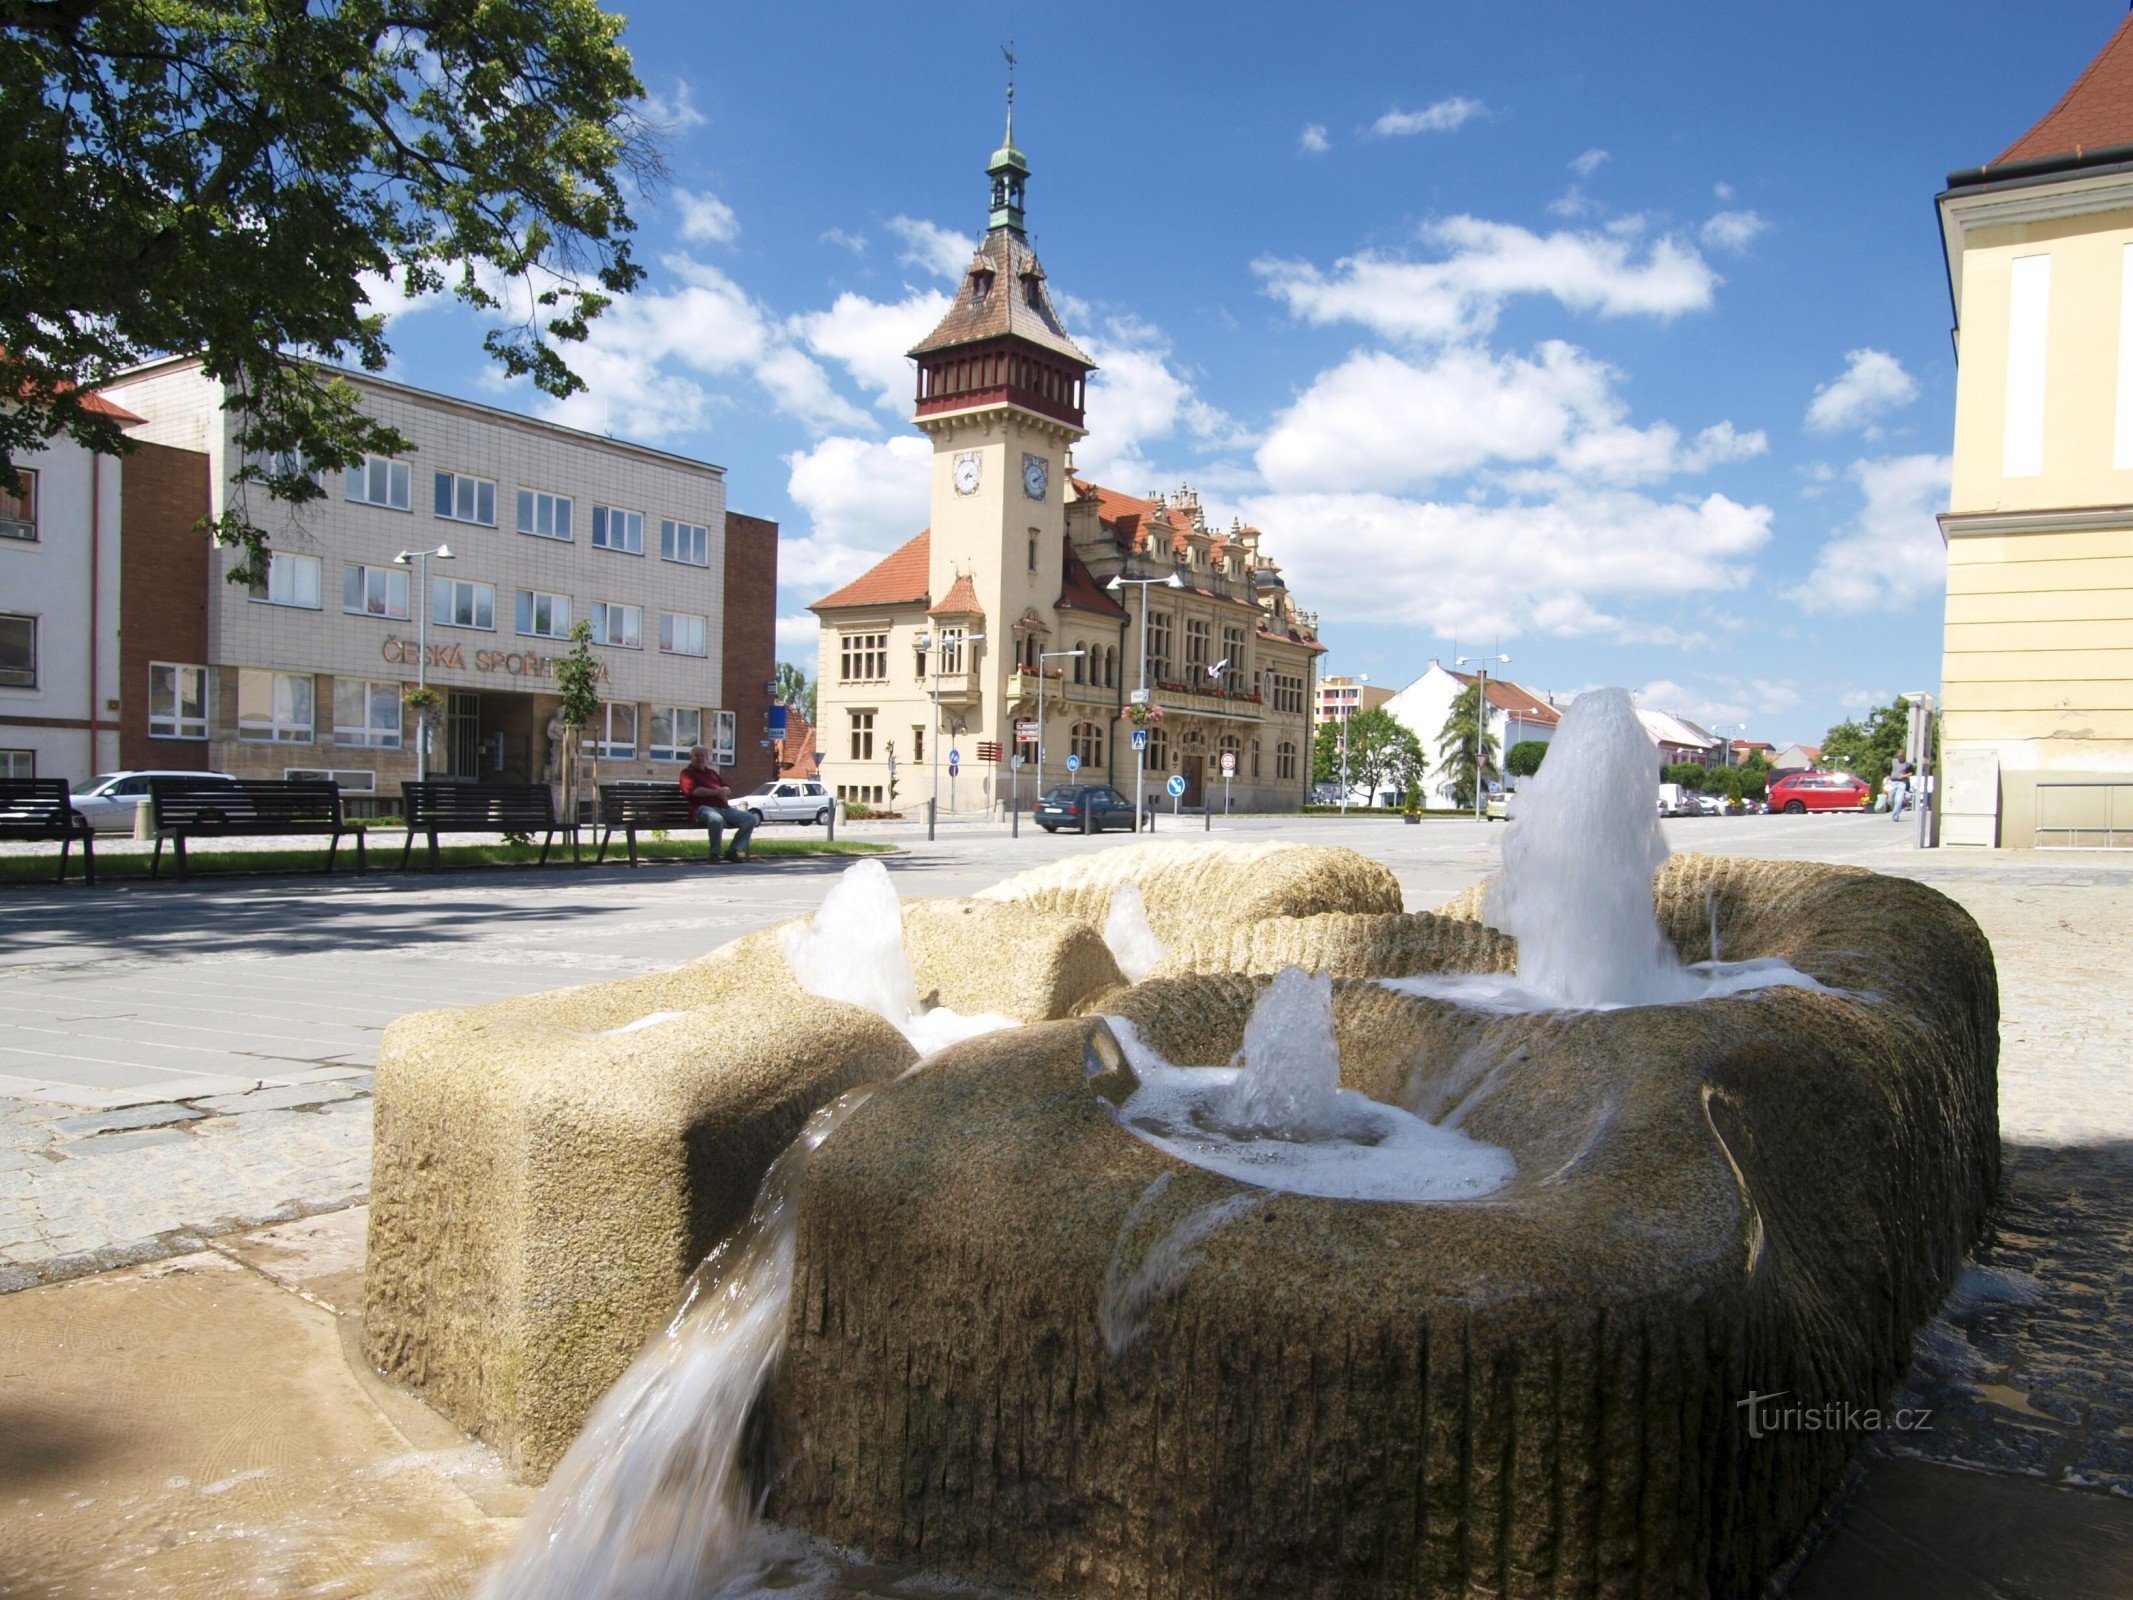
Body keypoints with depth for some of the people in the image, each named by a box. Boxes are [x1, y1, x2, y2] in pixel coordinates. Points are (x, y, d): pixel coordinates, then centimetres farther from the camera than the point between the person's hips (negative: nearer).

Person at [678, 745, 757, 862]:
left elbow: (728, 790, 27)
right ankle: (714, 854, -25)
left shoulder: (712, 772, 30)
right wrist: (717, 792, -3)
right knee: (716, 819, -42)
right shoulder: (687, 773, 10)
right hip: (704, 808, -7)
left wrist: (723, 791, 1)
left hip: (725, 809, 7)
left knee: (751, 818, -8)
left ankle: (732, 852, -8)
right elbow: (694, 790, -9)